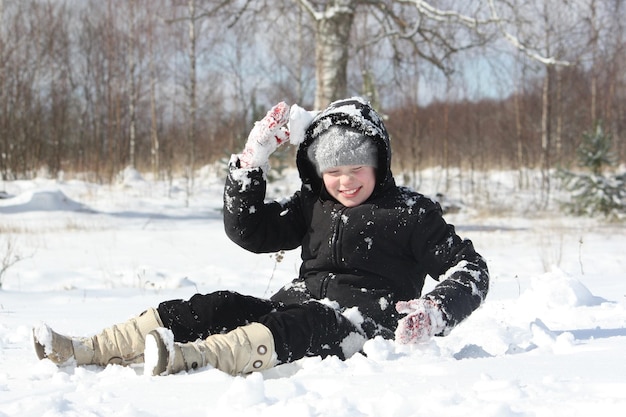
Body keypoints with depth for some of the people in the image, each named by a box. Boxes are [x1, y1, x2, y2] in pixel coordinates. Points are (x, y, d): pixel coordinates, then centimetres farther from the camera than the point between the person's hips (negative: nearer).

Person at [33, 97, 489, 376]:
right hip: (294, 305, 7)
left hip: (359, 324, -7)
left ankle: (191, 358, -68)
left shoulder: (412, 212, 4)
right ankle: (87, 351, -26)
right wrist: (252, 160, 7)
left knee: (294, 324, -39)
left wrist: (435, 313, -17)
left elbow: (469, 267, 2)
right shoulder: (313, 205, 20)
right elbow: (250, 231, 16)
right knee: (216, 307, -16)